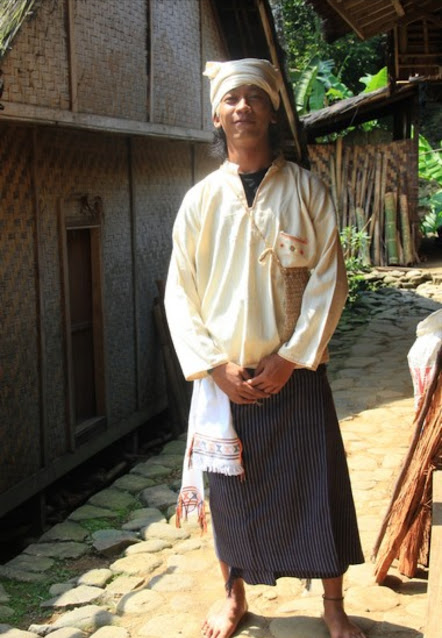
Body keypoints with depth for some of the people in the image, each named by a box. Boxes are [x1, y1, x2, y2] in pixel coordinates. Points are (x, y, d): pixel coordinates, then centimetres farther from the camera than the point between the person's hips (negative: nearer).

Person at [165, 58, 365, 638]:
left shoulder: (306, 189, -1)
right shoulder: (200, 200, 3)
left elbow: (328, 279, -5)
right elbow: (180, 292, 2)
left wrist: (291, 358, -12)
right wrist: (213, 365, -8)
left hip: (296, 373, -1)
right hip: (225, 378, 1)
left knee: (319, 489, 5)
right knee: (231, 490, 11)